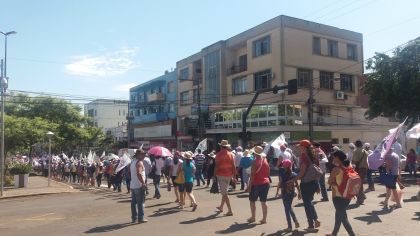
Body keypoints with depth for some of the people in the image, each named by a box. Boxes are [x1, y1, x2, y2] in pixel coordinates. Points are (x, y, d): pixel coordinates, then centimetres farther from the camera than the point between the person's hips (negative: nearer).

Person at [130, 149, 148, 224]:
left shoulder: (132, 162, 15)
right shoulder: (139, 162, -14)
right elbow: (139, 173, -27)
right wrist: (143, 183, -25)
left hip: (132, 185, 9)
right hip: (139, 185, -9)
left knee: (134, 202, 12)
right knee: (141, 202, -2)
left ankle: (134, 218, 17)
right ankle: (141, 218, 0)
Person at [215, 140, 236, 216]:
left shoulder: (219, 154, -9)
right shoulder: (231, 154, 4)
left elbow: (216, 166, -12)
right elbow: (233, 166, 3)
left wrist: (215, 175, -5)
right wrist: (234, 177, 8)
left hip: (221, 175, -5)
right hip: (229, 175, 5)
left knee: (224, 193, -4)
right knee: (224, 191, 21)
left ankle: (230, 211, -9)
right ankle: (221, 207, 37)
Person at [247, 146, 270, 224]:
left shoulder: (255, 162, -13)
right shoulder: (266, 161, 6)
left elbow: (252, 175, -15)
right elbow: (268, 173, 13)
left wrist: (249, 186, -11)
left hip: (256, 183, -6)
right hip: (266, 183, 6)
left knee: (252, 201, 8)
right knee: (263, 202, 8)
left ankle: (253, 217, 10)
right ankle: (264, 219, 10)